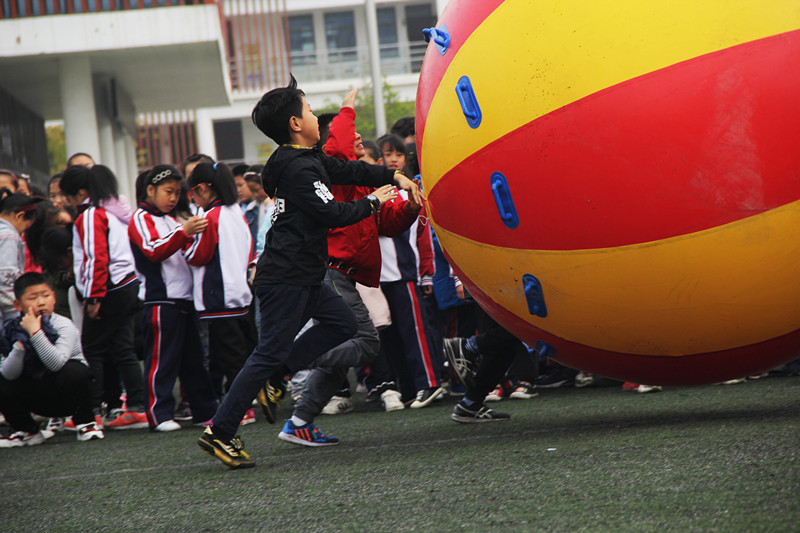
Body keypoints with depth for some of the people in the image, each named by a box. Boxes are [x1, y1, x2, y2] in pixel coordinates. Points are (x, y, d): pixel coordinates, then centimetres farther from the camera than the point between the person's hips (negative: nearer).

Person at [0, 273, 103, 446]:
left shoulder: (64, 326, -18)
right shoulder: (14, 329, -7)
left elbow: (56, 363, -36)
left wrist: (35, 332, -40)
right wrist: (20, 347, -31)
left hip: (67, 397, -4)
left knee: (75, 370, -33)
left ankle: (85, 422, -8)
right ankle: (26, 430, 6)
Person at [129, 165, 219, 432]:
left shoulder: (170, 220, 22)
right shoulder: (141, 219, -4)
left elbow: (185, 252, 33)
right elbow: (153, 250, -21)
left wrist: (195, 236, 13)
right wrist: (183, 231, -32)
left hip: (184, 298, 9)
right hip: (160, 300, -9)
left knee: (194, 357, 11)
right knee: (162, 359, -8)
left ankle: (205, 410, 17)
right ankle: (159, 415, -6)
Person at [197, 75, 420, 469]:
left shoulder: (308, 161, 15)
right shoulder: (300, 170, -16)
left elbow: (348, 170, 25)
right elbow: (331, 214, -19)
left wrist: (394, 177, 20)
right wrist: (372, 202, -4)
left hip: (302, 277, 10)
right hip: (286, 277, -10)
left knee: (342, 322, 15)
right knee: (270, 352, -10)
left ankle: (273, 380, 11)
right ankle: (219, 432, -11)